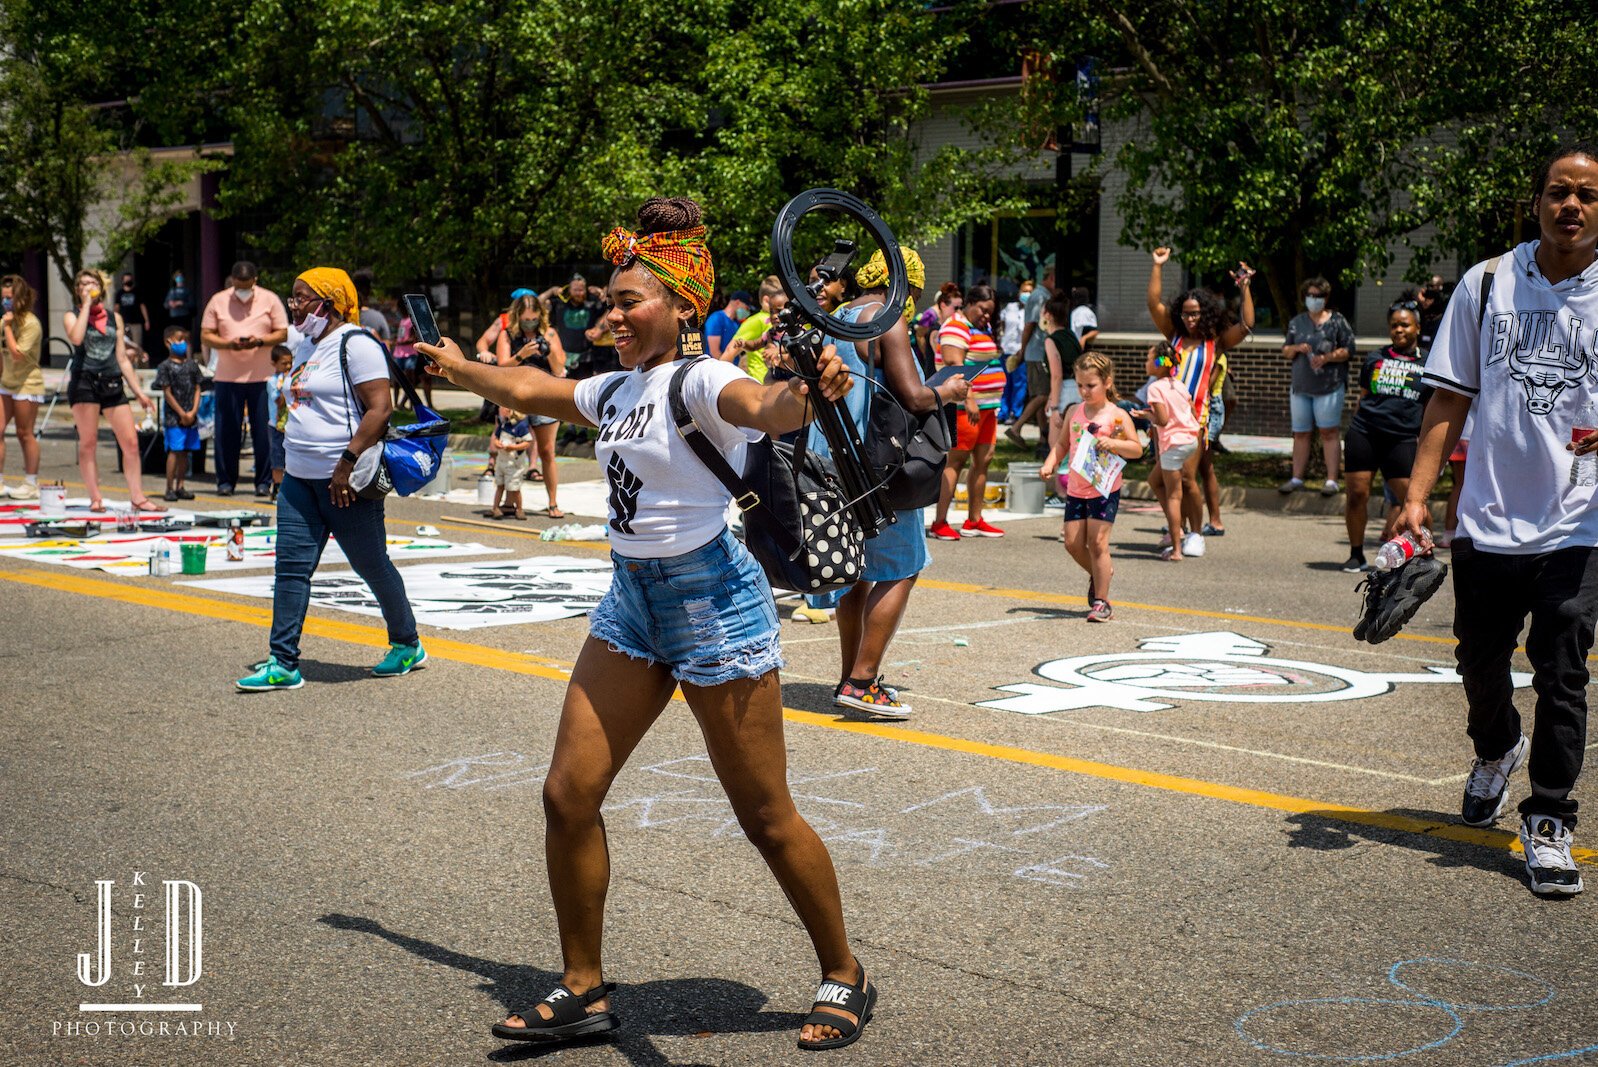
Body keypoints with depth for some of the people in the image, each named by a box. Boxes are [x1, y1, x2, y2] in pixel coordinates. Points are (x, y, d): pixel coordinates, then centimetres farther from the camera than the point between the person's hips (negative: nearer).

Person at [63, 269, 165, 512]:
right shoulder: (72, 316, 7)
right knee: (88, 444, -3)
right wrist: (86, 305, -8)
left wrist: (139, 392, 12)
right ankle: (95, 498, 3)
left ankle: (138, 497, -1)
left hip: (112, 383, 3)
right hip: (84, 381, -3)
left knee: (131, 442, -4)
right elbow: (76, 339, -17)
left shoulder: (114, 317, 16)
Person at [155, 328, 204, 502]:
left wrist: (193, 411, -4)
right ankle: (169, 489, -3)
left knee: (185, 452, 8)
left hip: (190, 417, 5)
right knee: (174, 450, -8)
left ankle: (180, 486, 14)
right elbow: (167, 393, -7)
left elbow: (197, 389, 9)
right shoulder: (166, 366, -4)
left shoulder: (192, 365, 11)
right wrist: (182, 414, -9)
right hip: (173, 417, -5)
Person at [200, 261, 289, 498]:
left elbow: (283, 333, 3)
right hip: (227, 376, 1)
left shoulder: (270, 300, 5)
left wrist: (259, 341, -15)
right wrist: (229, 344, -13)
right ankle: (226, 481, 12)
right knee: (226, 431, 2)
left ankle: (264, 482, 8)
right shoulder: (218, 301, 6)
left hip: (262, 376, -1)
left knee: (263, 431, 0)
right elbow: (205, 336, 5)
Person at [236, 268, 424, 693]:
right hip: (300, 478, 9)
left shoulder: (355, 344, -12)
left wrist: (348, 465, -24)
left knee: (372, 566, 4)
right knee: (291, 566, 2)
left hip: (345, 481, -9)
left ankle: (408, 645, 23)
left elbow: (380, 408, -20)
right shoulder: (304, 345, 16)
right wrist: (288, 461, 21)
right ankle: (284, 663, 4)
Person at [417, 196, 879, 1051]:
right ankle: (583, 990, 19)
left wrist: (805, 392, -59)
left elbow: (764, 406, -37)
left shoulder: (699, 381, -14)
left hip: (712, 599, -8)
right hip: (632, 601, 8)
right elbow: (527, 390, 30)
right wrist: (457, 369, 43)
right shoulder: (615, 389, 10)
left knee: (765, 817, 0)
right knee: (568, 795, 4)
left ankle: (844, 977, 21)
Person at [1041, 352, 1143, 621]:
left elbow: (1137, 448, -10)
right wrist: (1050, 464, 1)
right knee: (1073, 543, 4)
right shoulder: (1075, 412, 8)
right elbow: (1063, 443, 17)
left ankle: (1101, 602, 0)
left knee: (1097, 542, -9)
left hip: (1104, 490, -5)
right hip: (1075, 488, 5)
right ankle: (1099, 573, 33)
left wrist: (1113, 443, -28)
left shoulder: (1117, 415, -7)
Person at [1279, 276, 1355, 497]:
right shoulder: (1296, 322, 14)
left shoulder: (1337, 321, 2)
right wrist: (1296, 348, -6)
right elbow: (1285, 351, 16)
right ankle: (1297, 478, 13)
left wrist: (1327, 357, -15)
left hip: (1329, 386, -4)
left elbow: (1349, 350, 0)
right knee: (1300, 433, 7)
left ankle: (1331, 480, -5)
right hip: (1300, 386, 4)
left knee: (1329, 432, -6)